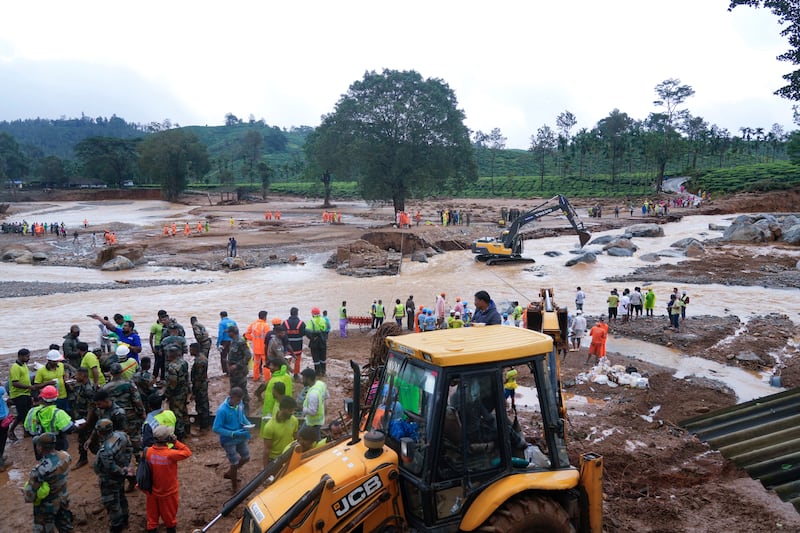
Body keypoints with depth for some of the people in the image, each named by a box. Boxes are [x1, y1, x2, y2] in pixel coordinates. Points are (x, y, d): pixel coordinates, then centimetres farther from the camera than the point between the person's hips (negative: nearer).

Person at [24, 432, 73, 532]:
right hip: (64, 499, 5)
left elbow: (30, 493, -23)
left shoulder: (40, 470, -36)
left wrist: (29, 499, -1)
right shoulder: (65, 456, -20)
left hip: (47, 506, -5)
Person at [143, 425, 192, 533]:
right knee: (170, 517, 17)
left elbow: (147, 470, -1)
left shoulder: (149, 452, -15)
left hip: (152, 492, 4)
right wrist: (176, 442, -17)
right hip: (169, 492, -4)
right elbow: (187, 452, -17)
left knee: (152, 517, 18)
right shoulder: (170, 454, -30)